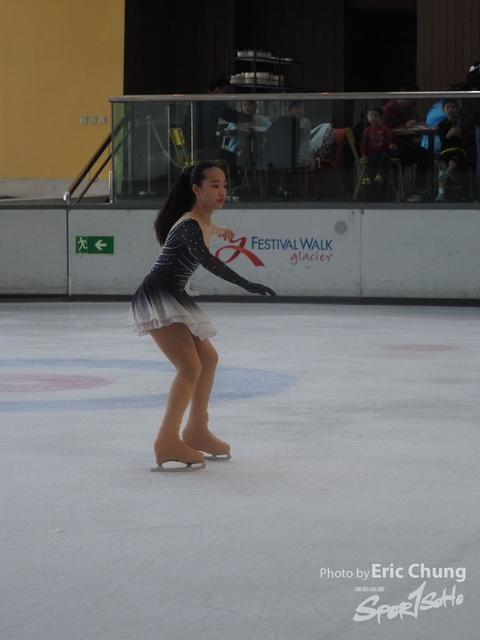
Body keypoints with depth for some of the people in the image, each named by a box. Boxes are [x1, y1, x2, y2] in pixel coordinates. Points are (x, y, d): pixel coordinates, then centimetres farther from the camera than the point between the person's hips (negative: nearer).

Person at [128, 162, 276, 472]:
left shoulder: (203, 220, 10)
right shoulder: (189, 225, -21)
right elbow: (207, 260, -40)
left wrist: (219, 231, 61)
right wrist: (246, 284, -49)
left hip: (172, 298, 11)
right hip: (157, 298, -11)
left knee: (208, 358, 21)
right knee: (190, 366, -21)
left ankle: (196, 431, 33)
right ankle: (168, 441, -27)